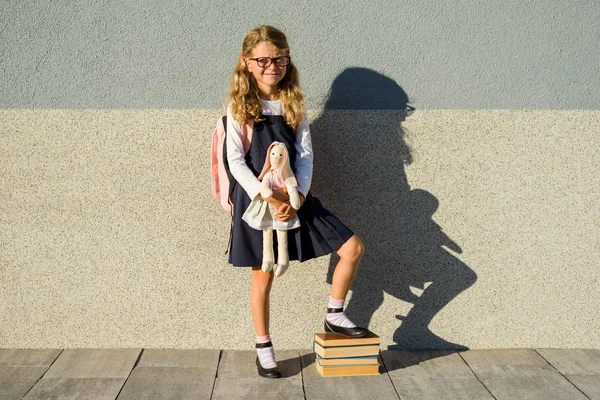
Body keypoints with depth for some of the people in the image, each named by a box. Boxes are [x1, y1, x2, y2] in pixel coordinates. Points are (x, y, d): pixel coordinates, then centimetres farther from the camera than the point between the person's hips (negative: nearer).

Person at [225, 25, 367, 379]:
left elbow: (306, 156, 1)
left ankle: (335, 316, 16)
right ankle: (264, 349, 22)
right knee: (263, 276, 5)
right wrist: (267, 198, -20)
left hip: (295, 197, 4)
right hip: (257, 199, -3)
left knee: (353, 248, -4)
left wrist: (296, 199, -14)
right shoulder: (240, 106, -3)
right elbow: (235, 160, -9)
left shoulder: (294, 104, 6)